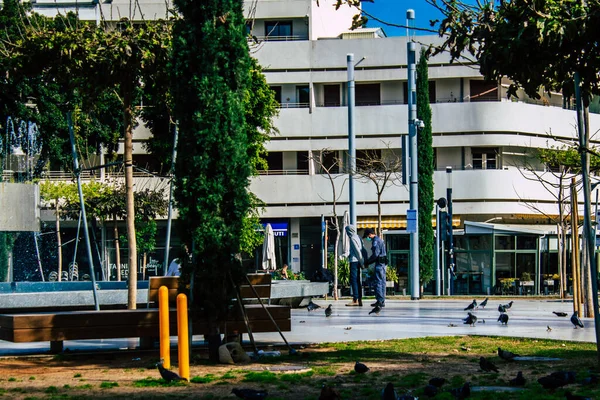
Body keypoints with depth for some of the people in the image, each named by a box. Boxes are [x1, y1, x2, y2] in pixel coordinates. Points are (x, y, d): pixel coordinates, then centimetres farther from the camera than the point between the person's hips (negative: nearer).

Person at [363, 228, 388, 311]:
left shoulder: (376, 241, -13)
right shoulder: (379, 240, 19)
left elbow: (375, 254, -19)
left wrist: (367, 261, -8)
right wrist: (368, 261, 16)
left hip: (379, 263, -10)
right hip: (383, 263, 10)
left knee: (378, 282, -9)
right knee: (382, 282, 11)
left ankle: (380, 301, -10)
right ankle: (382, 301, 14)